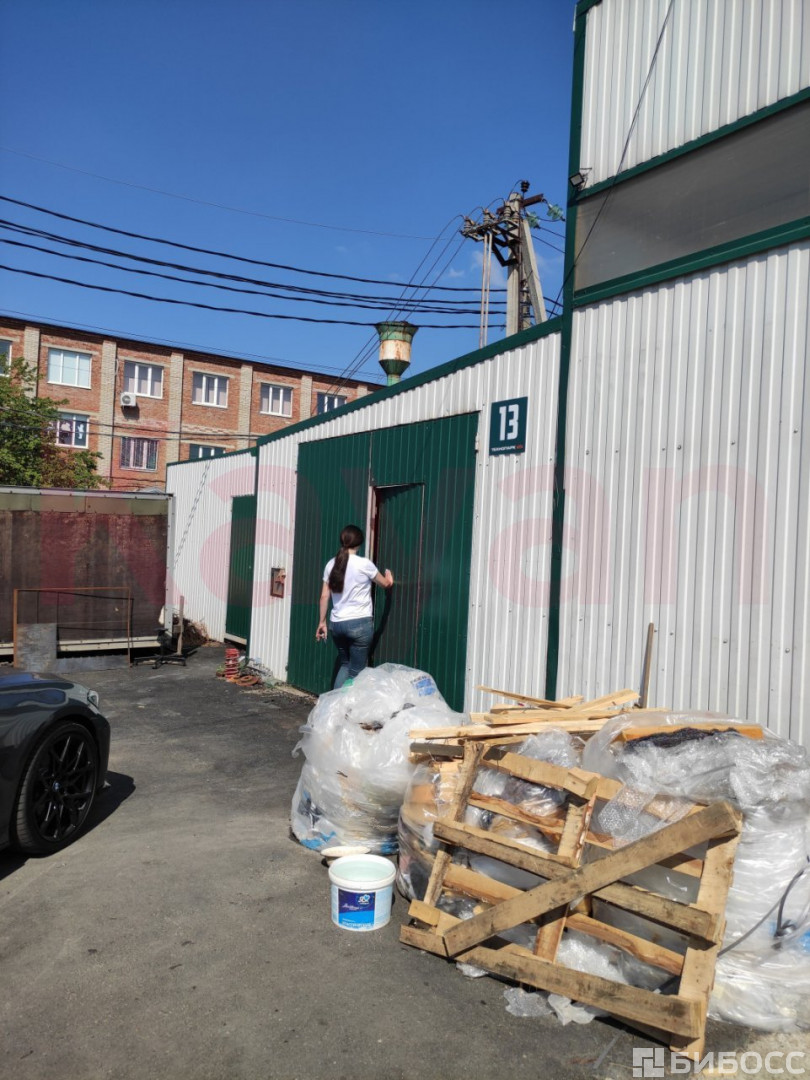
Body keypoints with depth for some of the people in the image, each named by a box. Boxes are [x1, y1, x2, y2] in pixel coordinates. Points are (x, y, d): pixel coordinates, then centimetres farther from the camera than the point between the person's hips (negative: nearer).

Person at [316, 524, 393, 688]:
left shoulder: (331, 564, 5)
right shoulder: (364, 564, -8)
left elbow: (324, 596, 7)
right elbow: (385, 584, 9)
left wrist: (322, 622, 16)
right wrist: (388, 578, 32)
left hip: (336, 624, 5)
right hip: (360, 623, -5)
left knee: (345, 664, 21)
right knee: (356, 671, 4)